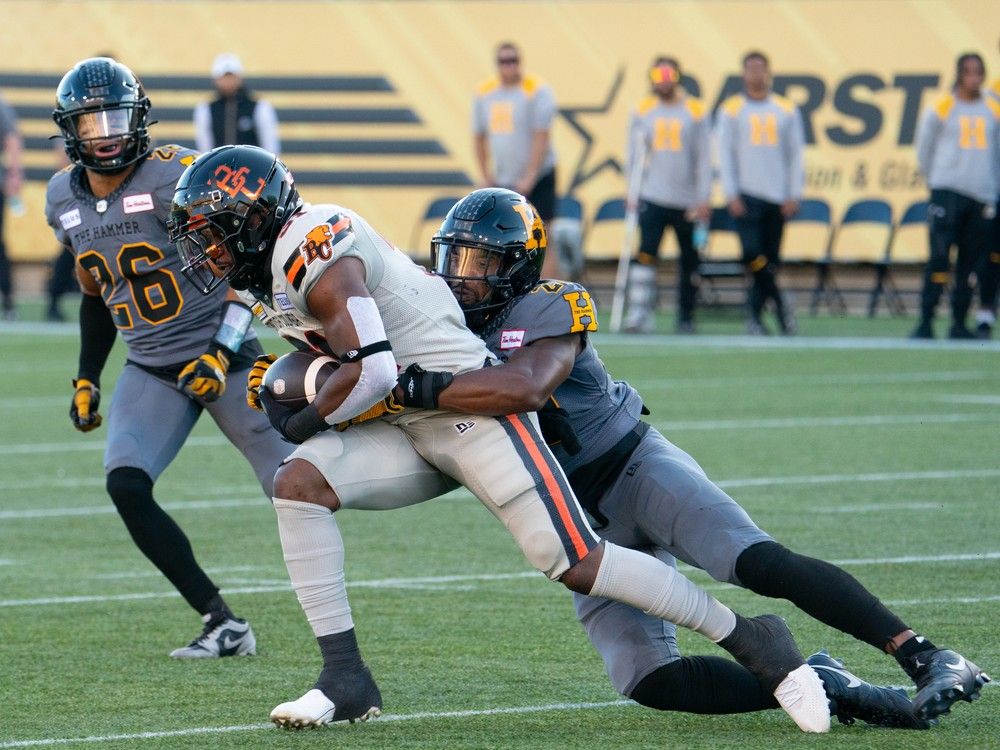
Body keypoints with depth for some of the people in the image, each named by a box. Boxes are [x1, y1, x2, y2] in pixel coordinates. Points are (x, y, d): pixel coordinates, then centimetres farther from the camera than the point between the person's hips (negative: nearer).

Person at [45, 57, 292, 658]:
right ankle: (222, 625, -11)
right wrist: (87, 380, 15)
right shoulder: (64, 198, 5)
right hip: (151, 370, 5)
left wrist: (222, 354, -20)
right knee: (127, 486, -17)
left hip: (223, 359, -5)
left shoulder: (176, 177, -16)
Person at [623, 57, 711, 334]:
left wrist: (703, 199, -5)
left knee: (689, 261, 7)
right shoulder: (642, 111, 6)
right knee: (645, 254, -14)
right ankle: (639, 314, -18)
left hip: (688, 201, 0)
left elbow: (704, 158, 1)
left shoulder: (695, 112, 2)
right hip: (652, 196, 0)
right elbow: (634, 154, 11)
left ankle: (686, 318, 19)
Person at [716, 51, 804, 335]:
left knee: (770, 260, 1)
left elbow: (795, 155, 10)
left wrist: (794, 195, 1)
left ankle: (755, 314, 9)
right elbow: (725, 154, 2)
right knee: (752, 253, -17)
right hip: (746, 194, -2)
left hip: (777, 195, 2)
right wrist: (731, 195, -6)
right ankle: (779, 302, -2)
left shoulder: (786, 110, 10)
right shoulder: (731, 109, 5)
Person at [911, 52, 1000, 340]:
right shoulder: (941, 110, 1)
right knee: (939, 258, -11)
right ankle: (925, 322, -10)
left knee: (971, 263, 3)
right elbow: (924, 151, 11)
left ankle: (959, 324, 9)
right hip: (947, 194, -3)